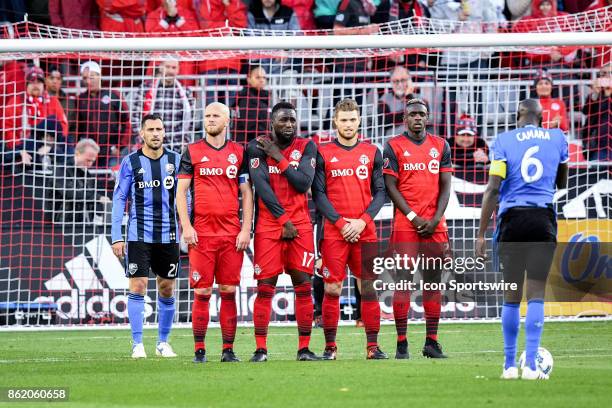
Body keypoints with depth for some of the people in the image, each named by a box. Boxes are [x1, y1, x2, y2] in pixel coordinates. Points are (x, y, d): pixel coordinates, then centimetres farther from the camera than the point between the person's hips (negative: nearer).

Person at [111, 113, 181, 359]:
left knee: (167, 290, 7)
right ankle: (137, 344, -1)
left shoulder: (175, 160, 5)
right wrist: (116, 237, -3)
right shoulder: (131, 162, 0)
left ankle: (163, 342, 19)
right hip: (138, 235, -2)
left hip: (168, 235, 2)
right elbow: (119, 199, 2)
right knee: (137, 287, -7)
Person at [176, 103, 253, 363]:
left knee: (229, 291, 0)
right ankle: (199, 350, 2)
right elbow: (181, 191, 6)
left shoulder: (239, 153, 10)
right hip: (201, 234, -1)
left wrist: (246, 229, 0)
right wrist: (186, 226, -5)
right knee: (202, 292, -3)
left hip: (232, 234, 1)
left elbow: (247, 193, 10)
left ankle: (228, 349, 4)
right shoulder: (192, 152, 7)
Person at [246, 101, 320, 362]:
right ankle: (261, 349, 1)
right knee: (265, 287, -3)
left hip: (300, 224, 2)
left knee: (303, 286, -1)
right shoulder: (257, 148, 1)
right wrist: (283, 220, -10)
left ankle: (304, 348, 4)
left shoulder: (306, 147, 7)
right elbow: (262, 187, -7)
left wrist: (279, 158, -9)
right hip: (268, 224, -2)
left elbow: (304, 183, -6)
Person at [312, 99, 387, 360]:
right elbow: (318, 194, 1)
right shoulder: (323, 153, 5)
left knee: (368, 288, -1)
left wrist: (362, 221, -7)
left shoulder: (372, 153, 10)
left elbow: (380, 193, 8)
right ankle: (330, 346, 4)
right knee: (332, 289, -3)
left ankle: (373, 346, 3)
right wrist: (341, 222, -9)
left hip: (365, 231, 2)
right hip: (334, 231, -1)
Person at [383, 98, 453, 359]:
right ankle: (401, 343, -3)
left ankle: (432, 342, 8)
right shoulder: (394, 147, 2)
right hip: (405, 223, -3)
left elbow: (445, 186, 9)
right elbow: (391, 187, -2)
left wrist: (435, 220, -4)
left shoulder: (440, 146, 12)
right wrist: (414, 217, -10)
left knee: (433, 280, 4)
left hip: (434, 225, 3)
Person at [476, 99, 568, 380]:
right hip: (543, 218, 1)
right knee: (536, 294, -2)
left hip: (512, 219, -1)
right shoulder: (557, 138, 8)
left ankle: (510, 365, 12)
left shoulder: (504, 141, 0)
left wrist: (481, 234, -6)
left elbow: (493, 189, -7)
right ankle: (531, 365, -11)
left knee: (511, 295, 7)